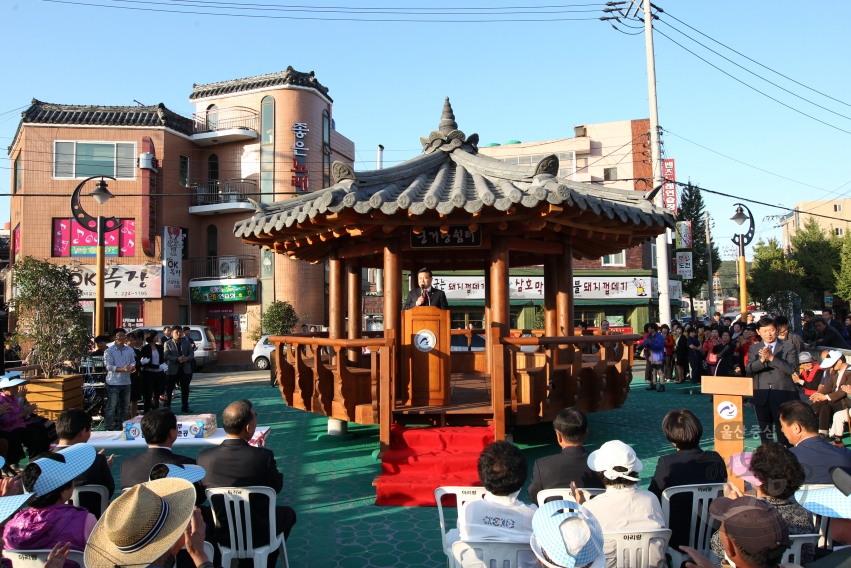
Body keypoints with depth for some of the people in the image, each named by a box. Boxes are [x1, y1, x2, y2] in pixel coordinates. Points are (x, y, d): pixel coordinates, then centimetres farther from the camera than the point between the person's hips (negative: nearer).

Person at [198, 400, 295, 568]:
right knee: (288, 513, 28)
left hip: (221, 535, 3)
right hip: (258, 535, -3)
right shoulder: (263, 456, -25)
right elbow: (276, 487, -7)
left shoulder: (204, 457, -17)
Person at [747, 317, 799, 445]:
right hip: (761, 396, 3)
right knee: (764, 430, 12)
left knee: (783, 429, 2)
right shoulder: (754, 348, 7)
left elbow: (792, 368, -14)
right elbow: (749, 369, -6)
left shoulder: (789, 347, 0)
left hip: (783, 395, -3)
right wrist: (762, 359, -24)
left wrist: (771, 358, -23)